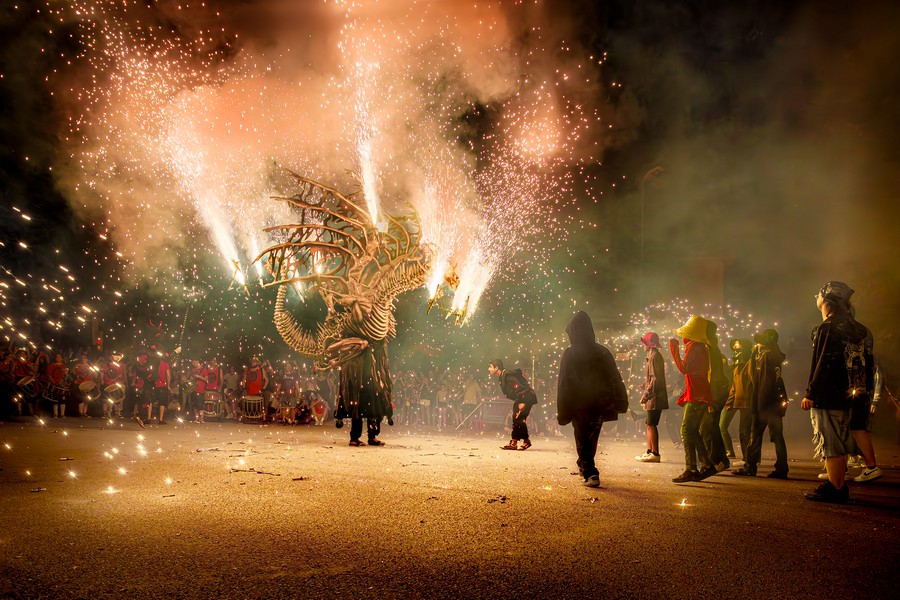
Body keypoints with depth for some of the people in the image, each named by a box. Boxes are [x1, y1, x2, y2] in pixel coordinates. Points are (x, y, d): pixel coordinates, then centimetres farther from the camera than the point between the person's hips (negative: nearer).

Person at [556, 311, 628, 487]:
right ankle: (585, 467, 38)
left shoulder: (570, 354, -11)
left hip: (579, 406, -4)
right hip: (600, 405, 4)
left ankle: (590, 474, -9)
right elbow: (615, 379, 1)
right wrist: (621, 403, 5)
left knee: (583, 441, 4)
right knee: (592, 438, 21)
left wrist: (562, 411, -7)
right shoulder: (603, 352, 1)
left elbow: (564, 383, -11)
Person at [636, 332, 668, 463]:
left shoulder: (655, 357, -14)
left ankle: (655, 454, -5)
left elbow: (655, 380, -20)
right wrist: (645, 396, 20)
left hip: (655, 398, -10)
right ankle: (649, 452, 19)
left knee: (651, 425, -7)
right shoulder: (653, 357, 18)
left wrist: (645, 396, -19)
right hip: (652, 398, 10)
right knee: (650, 425, 13)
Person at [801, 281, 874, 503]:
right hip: (846, 394, 9)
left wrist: (810, 393, -17)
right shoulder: (857, 329, 14)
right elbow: (867, 365, 17)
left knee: (829, 444, -5)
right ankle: (838, 486, 22)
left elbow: (824, 364, -20)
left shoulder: (829, 328, -15)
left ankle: (834, 489, -3)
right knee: (840, 443, 15)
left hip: (827, 396, -9)